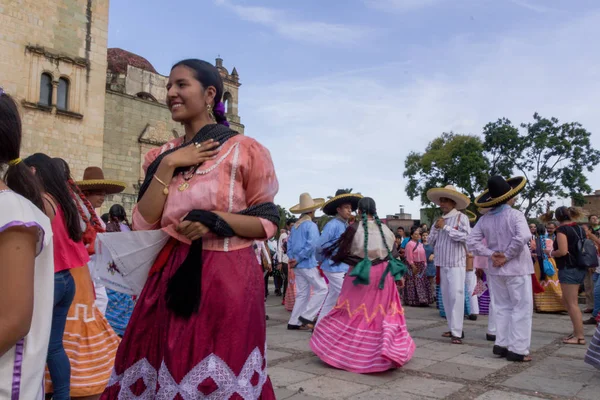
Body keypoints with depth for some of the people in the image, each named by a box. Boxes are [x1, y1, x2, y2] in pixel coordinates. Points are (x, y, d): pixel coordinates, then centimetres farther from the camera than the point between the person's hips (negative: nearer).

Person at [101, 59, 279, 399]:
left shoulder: (246, 150, -4)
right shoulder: (162, 155, 11)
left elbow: (268, 221, -4)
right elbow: (143, 225, 2)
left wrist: (215, 221, -19)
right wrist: (168, 166, -6)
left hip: (227, 280, -5)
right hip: (170, 278, 5)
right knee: (167, 369, 13)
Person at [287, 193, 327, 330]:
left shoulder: (295, 226, 13)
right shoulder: (311, 225, -10)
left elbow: (289, 244, 11)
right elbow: (311, 245, -21)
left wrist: (292, 259, 1)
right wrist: (298, 259, -14)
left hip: (298, 265, 8)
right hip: (308, 264, -8)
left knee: (302, 293, 13)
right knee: (321, 289, 3)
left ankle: (294, 322, 12)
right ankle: (306, 316, -2)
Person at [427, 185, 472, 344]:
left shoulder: (461, 217, -4)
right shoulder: (439, 220, 13)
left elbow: (466, 236, -18)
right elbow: (431, 241, 14)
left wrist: (446, 227, -14)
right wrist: (436, 228, -3)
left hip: (456, 263, -6)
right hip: (442, 263, 7)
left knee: (456, 295, -10)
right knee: (446, 296, 9)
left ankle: (457, 332, -8)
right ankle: (452, 328, 19)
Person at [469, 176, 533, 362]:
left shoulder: (484, 219, 2)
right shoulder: (515, 214, -13)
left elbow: (472, 241, -2)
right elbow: (523, 237, -29)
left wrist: (491, 254, -5)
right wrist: (507, 256, -18)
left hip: (495, 270, 5)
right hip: (517, 269, -5)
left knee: (502, 307, 16)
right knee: (522, 308, 3)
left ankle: (502, 344, 18)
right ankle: (518, 349, 4)